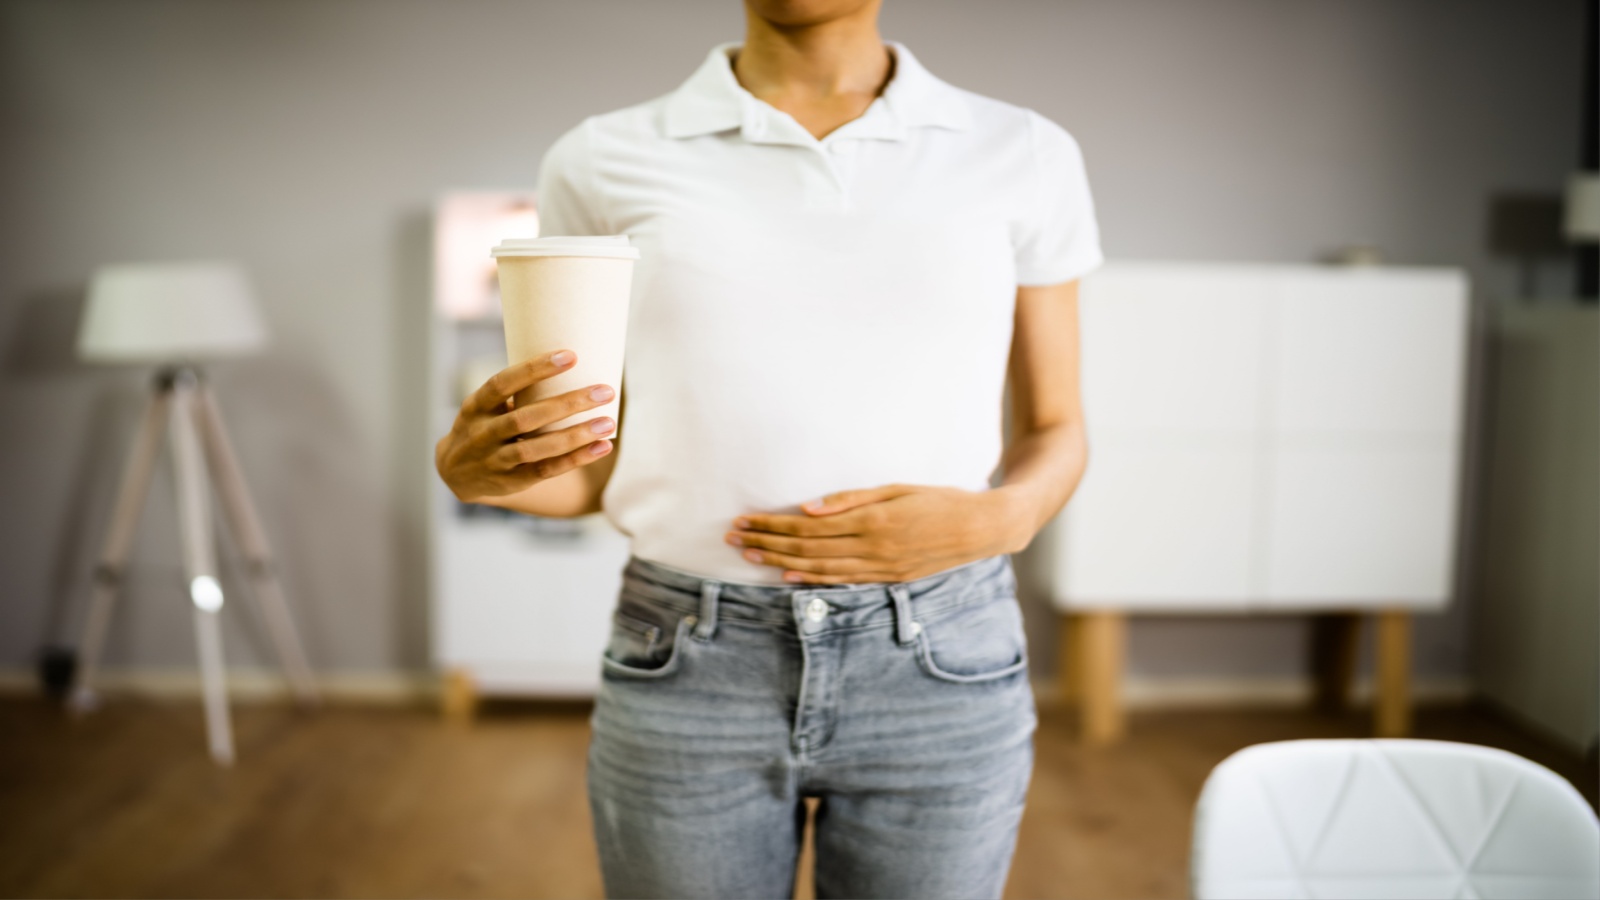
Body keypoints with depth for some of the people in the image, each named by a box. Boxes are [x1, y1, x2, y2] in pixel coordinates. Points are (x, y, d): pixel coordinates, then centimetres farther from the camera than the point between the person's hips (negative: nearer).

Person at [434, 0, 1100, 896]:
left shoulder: (1025, 157, 3)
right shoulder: (605, 164, 2)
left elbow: (1055, 431, 9)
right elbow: (599, 466, 6)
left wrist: (1000, 519, -13)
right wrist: (483, 469, -16)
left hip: (939, 666, 1)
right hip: (688, 672, 0)